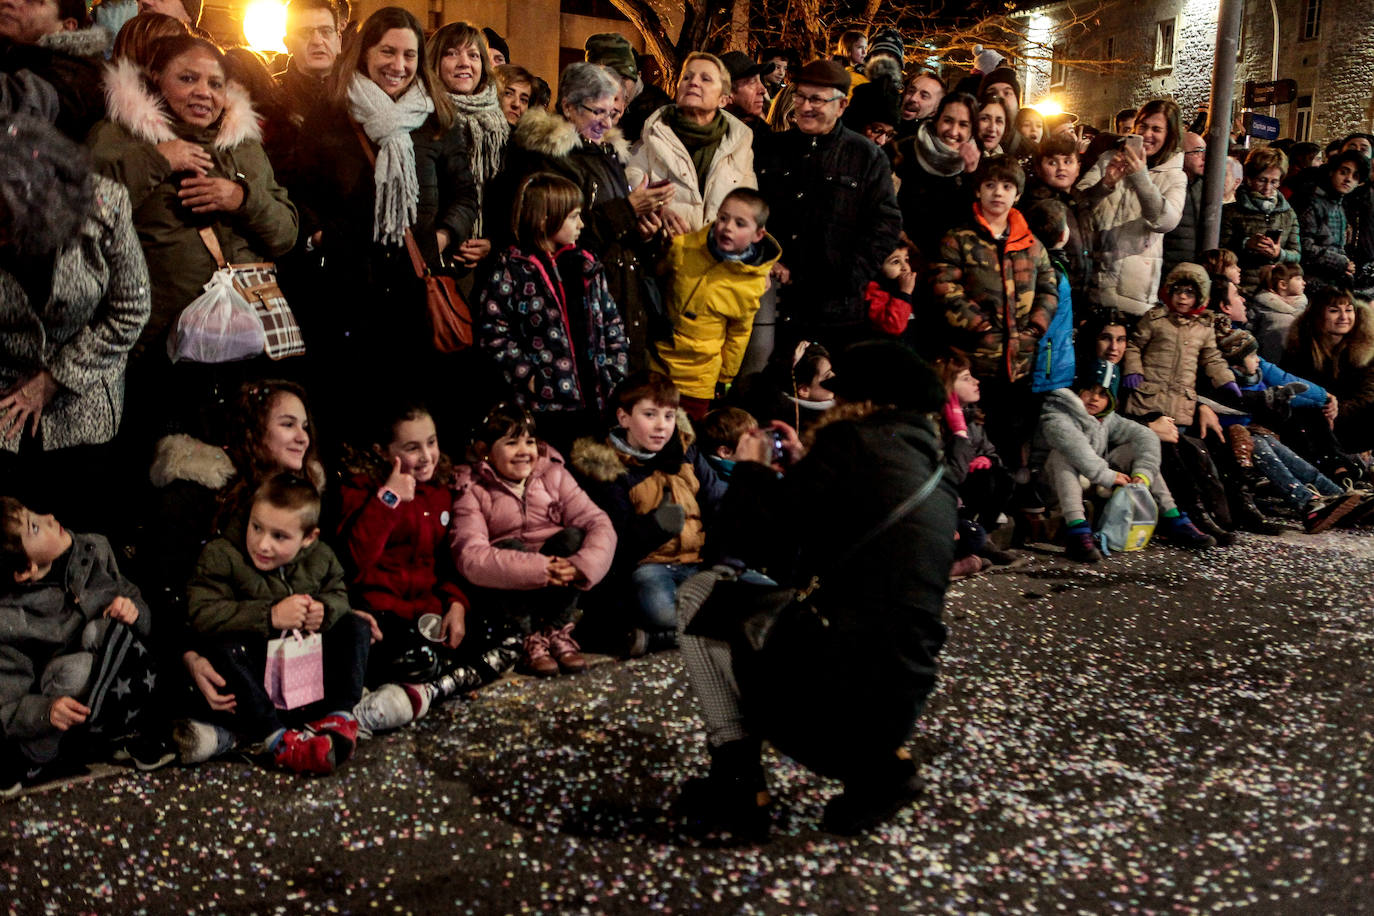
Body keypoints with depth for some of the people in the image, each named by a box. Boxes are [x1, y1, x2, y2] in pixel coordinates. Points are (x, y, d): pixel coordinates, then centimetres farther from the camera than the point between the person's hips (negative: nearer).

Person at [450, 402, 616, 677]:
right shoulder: (472, 492, -6)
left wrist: (583, 565, -32)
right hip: (503, 593, -2)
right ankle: (529, 639, -21)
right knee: (510, 548, -29)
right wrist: (535, 569, -34)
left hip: (555, 590, 3)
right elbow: (469, 557, -23)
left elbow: (599, 524, -10)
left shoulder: (554, 476, 2)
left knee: (572, 536, -22)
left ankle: (558, 631, -16)